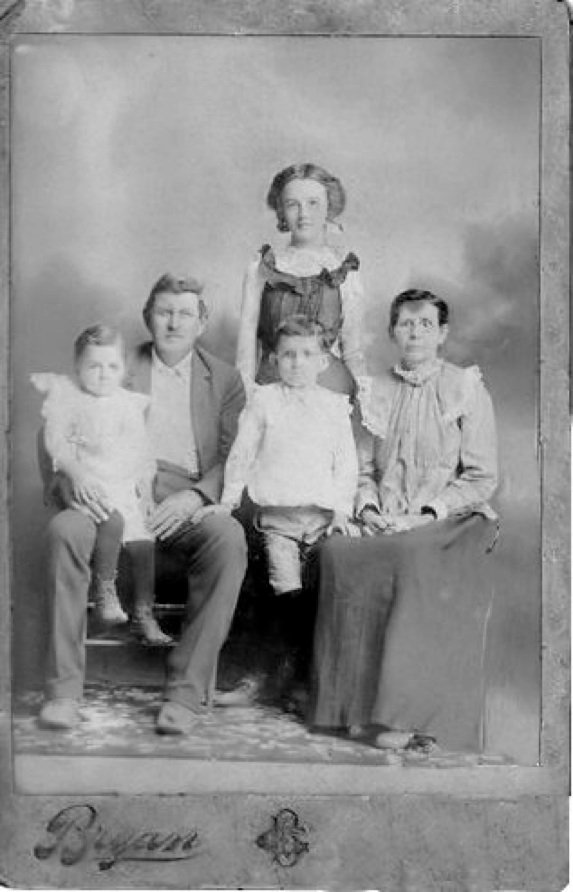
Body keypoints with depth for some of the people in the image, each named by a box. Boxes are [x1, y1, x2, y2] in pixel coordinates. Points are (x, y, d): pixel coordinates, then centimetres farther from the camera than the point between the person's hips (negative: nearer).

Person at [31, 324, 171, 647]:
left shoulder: (130, 403, 14)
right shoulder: (67, 396, 2)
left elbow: (143, 451, 17)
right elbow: (55, 442, -6)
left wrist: (147, 489, 8)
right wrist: (76, 474, -21)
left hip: (129, 486, 5)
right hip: (90, 483, -5)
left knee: (145, 543, -4)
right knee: (112, 520, -33)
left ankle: (144, 614, 9)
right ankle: (103, 587, -14)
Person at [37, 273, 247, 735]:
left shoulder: (225, 379, 16)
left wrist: (196, 496, -14)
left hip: (188, 503, 0)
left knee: (229, 537, -34)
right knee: (65, 527, -31)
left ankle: (188, 690, -28)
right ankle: (64, 689, -24)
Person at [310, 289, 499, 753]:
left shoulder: (467, 388, 5)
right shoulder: (377, 392, 18)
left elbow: (482, 477, -1)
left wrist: (426, 514, -13)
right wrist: (368, 508, -2)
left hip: (450, 523, -3)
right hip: (386, 526, 4)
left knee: (412, 556, -37)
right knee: (337, 553, -29)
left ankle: (405, 714, -31)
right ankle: (357, 706, -23)